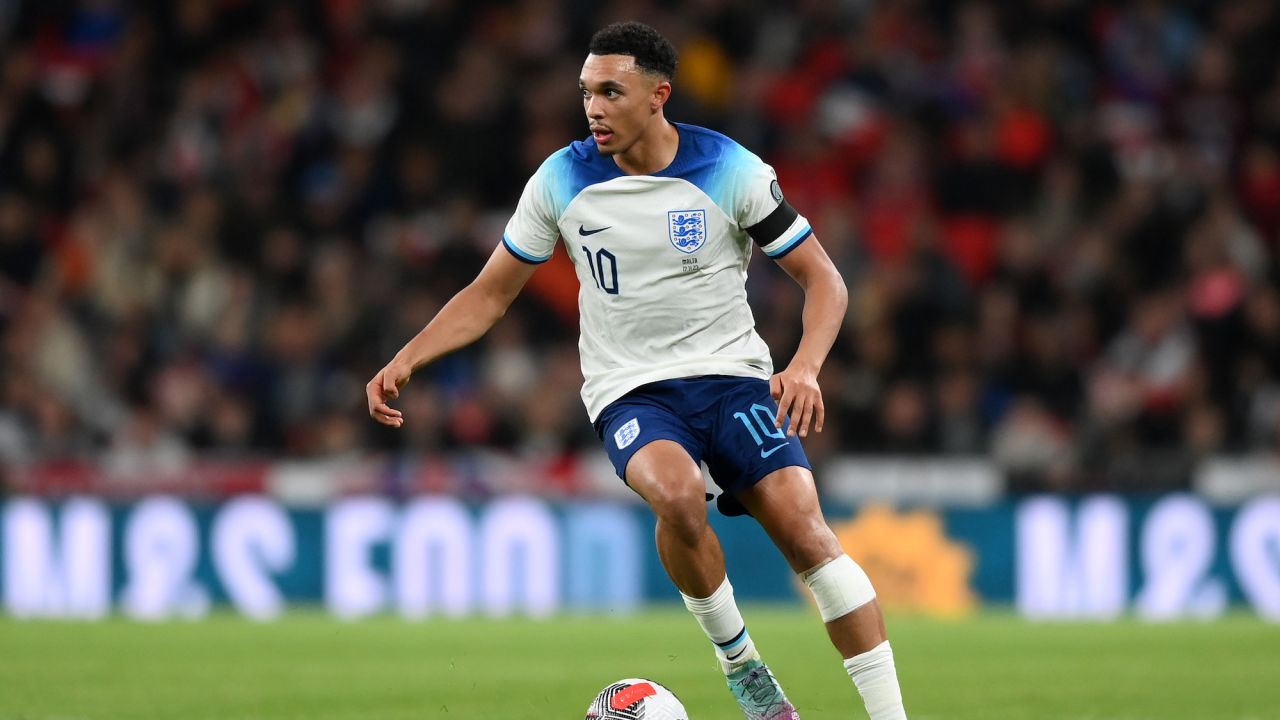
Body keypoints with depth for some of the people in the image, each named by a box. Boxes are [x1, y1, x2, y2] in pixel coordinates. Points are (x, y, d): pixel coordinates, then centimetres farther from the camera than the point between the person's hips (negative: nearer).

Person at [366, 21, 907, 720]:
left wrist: (804, 368, -20)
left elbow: (823, 280, -1)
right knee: (677, 493, -33)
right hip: (631, 393, 0)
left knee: (802, 525, -22)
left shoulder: (732, 171, -7)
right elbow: (489, 294, 9)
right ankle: (739, 662, -11)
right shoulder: (561, 179, -1)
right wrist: (405, 360, -4)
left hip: (732, 374, 0)